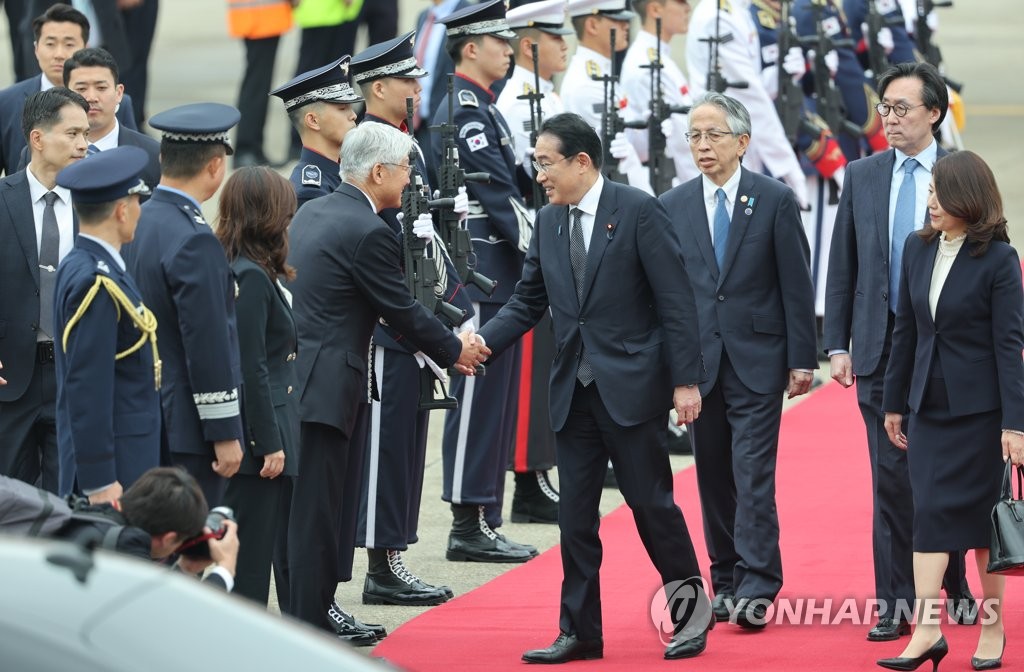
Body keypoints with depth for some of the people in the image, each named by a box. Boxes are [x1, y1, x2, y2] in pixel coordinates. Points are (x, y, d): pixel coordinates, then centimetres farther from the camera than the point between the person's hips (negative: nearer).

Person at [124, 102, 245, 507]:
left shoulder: (137, 223, 7)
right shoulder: (194, 240, -21)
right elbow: (208, 345, -21)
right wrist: (225, 433, -16)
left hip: (144, 420, 9)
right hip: (186, 427, -9)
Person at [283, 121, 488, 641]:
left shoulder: (311, 213, 14)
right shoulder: (367, 232, -16)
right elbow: (403, 311, -10)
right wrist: (455, 351, 7)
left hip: (295, 372, 10)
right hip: (324, 384, -10)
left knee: (320, 506, 15)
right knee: (315, 510, -4)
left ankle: (316, 613, 21)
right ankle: (309, 628, 0)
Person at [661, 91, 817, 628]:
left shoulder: (775, 201, -1)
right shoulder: (672, 207, 6)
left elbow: (797, 284, -1)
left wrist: (802, 358, -4)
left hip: (758, 360, -3)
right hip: (697, 359, 3)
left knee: (753, 474, -9)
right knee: (713, 477, 7)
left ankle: (756, 589, -10)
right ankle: (725, 582, 16)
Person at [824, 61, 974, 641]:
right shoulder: (862, 177, 7)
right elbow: (842, 268, 9)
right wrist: (837, 344, 2)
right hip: (881, 349, 2)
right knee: (892, 480, 0)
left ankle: (956, 589, 25)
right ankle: (896, 607, 2)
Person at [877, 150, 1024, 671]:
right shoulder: (918, 249, 5)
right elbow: (905, 330, 12)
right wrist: (894, 403, 13)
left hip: (979, 407, -5)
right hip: (929, 406, 5)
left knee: (981, 516, 3)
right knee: (929, 512, -3)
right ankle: (927, 630, -8)